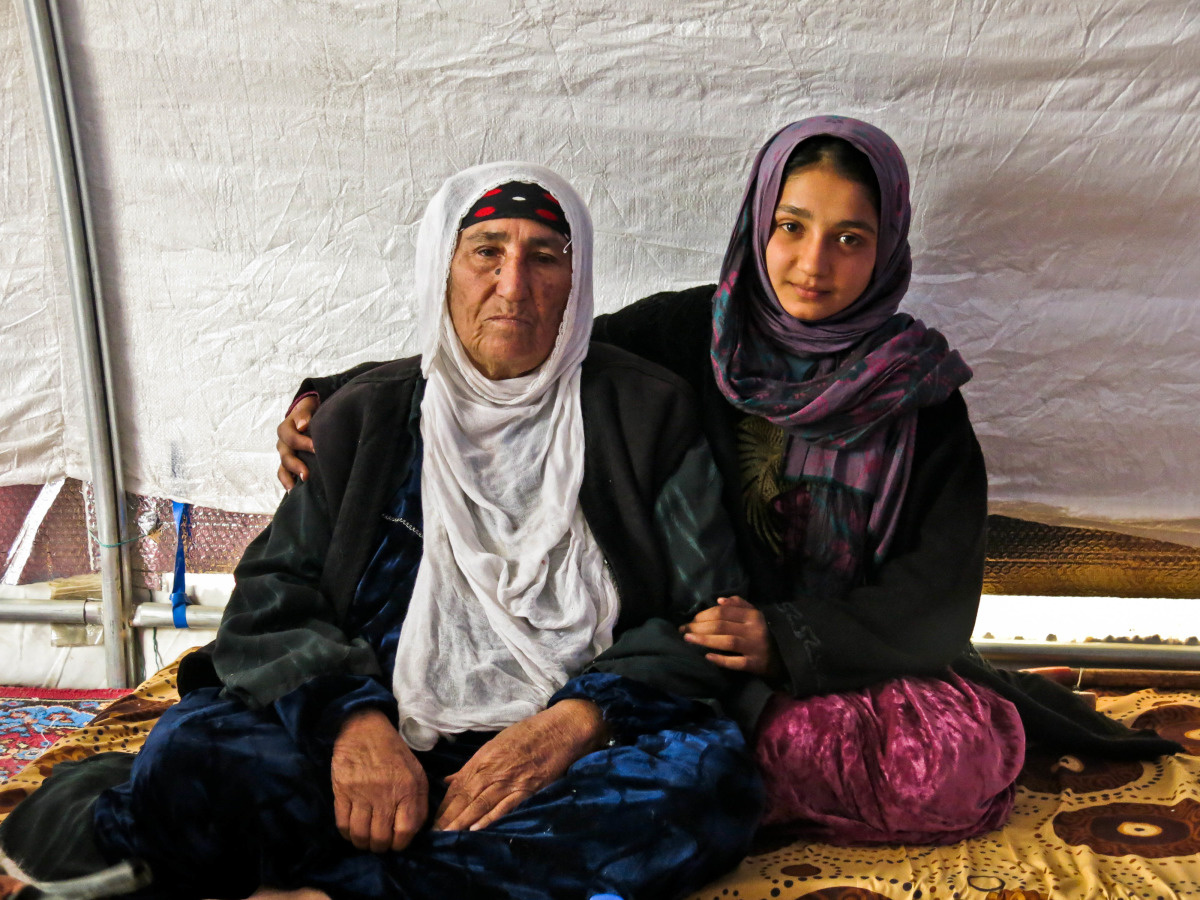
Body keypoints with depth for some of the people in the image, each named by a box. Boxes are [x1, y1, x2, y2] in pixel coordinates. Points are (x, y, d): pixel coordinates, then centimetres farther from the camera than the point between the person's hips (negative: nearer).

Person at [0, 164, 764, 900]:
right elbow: (272, 600, 5)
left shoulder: (649, 412, 7)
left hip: (581, 758, 2)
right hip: (390, 748, -1)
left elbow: (713, 614, 2)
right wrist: (352, 718, -16)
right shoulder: (365, 419, 11)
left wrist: (576, 722, -15)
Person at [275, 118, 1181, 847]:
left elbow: (938, 589, -5)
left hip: (860, 658, 0)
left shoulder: (916, 386, 0)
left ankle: (726, 779, -10)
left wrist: (789, 639, -21)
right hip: (689, 649, 1)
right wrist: (337, 398, -14)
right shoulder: (685, 337, 0)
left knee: (964, 760, -30)